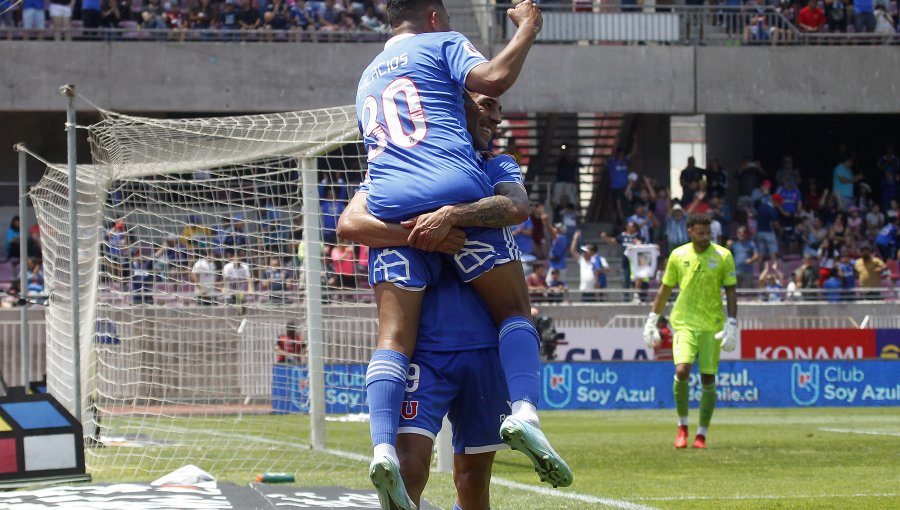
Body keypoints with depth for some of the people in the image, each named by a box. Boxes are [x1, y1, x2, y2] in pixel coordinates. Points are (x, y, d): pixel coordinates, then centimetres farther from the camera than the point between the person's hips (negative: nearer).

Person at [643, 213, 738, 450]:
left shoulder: (723, 256, -1)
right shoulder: (678, 255, 4)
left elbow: (731, 291, 0)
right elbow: (665, 289, 13)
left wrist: (732, 324, -9)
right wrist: (652, 319, 12)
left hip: (712, 325, 0)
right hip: (684, 323, 0)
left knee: (708, 379, 1)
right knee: (681, 371, -19)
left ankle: (702, 434, 14)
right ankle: (682, 426, 0)